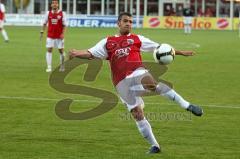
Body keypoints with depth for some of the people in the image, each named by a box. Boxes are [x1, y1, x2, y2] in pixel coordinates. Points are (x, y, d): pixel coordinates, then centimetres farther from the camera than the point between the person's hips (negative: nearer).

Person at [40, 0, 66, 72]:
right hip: (50, 36, 1)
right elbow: (44, 23, 11)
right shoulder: (48, 13, 2)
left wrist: (63, 33, -13)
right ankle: (49, 67, -7)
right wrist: (42, 31, 5)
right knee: (49, 50, -7)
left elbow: (64, 25, -3)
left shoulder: (62, 14, -4)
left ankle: (62, 66, 24)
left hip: (59, 36, -1)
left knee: (61, 50, 6)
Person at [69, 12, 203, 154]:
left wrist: (180, 52, 16)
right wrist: (76, 53, -7)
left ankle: (187, 106, -38)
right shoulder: (107, 42, 20)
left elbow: (159, 48, 20)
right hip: (122, 83, 2)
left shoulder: (137, 39, 19)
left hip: (137, 72, -2)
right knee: (137, 114, -4)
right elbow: (90, 53, 14)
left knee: (151, 84, -37)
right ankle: (154, 146, 4)